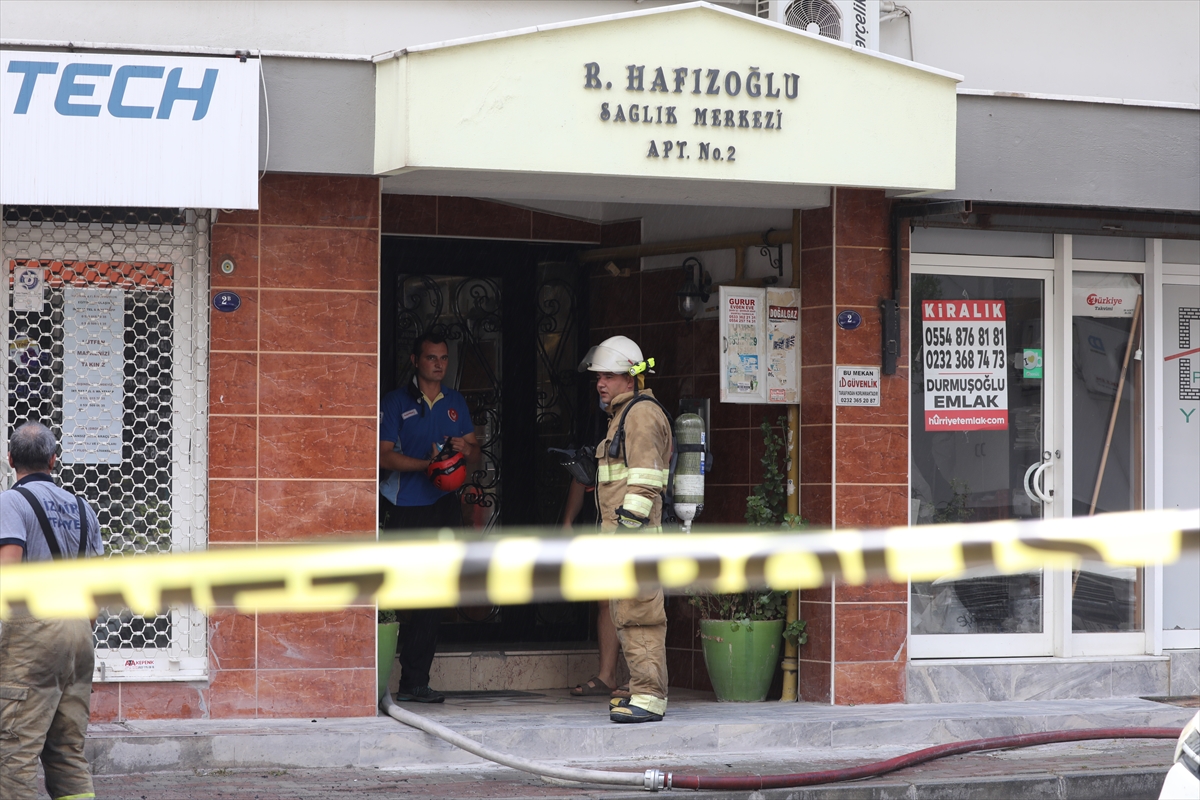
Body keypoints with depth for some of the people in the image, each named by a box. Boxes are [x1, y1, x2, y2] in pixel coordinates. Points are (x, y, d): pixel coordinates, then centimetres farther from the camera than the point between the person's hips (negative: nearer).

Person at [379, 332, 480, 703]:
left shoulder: (456, 402, 16)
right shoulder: (397, 401, 1)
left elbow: (475, 454, 18)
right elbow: (385, 456, -7)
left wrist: (466, 450, -5)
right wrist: (428, 463, -18)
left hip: (444, 505, 4)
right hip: (405, 509, -4)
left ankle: (414, 681, 6)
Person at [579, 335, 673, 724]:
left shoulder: (642, 414, -10)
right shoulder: (623, 415, 23)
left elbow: (645, 480, -18)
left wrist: (626, 528, -23)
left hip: (635, 534, -11)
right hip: (621, 533, 11)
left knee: (639, 616, -12)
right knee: (626, 617, 12)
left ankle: (649, 697, -13)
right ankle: (645, 691, 17)